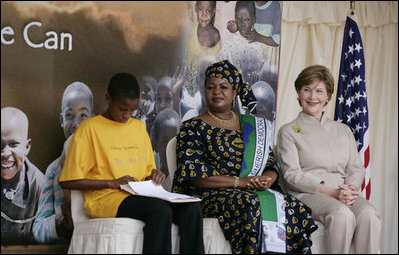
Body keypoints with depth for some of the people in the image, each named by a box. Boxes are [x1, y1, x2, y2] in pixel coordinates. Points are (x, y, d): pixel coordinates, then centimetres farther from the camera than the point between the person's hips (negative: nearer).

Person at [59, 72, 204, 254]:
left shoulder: (139, 127, 20)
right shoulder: (89, 128, 1)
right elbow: (68, 181, -3)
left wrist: (153, 176, 3)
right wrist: (113, 183, -10)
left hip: (139, 196, 6)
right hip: (105, 199, -6)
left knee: (191, 208, -22)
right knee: (160, 209, -34)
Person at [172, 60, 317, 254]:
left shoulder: (252, 125, 20)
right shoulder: (193, 127, 5)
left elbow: (271, 162, 18)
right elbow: (191, 174, -7)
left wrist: (268, 178, -9)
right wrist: (239, 182, -15)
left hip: (255, 192, 4)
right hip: (210, 195, -4)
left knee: (292, 206, -24)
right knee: (252, 205, -35)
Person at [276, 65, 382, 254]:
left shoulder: (343, 130, 23)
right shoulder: (288, 132, 8)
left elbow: (356, 168, 16)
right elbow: (292, 175, -3)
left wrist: (350, 189, -9)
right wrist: (332, 192, -15)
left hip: (343, 193, 4)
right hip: (307, 194, -4)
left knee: (369, 214, -30)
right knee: (342, 214, -35)